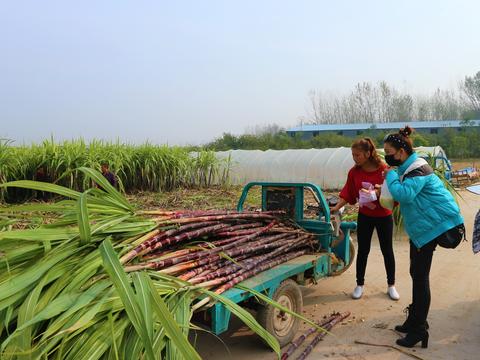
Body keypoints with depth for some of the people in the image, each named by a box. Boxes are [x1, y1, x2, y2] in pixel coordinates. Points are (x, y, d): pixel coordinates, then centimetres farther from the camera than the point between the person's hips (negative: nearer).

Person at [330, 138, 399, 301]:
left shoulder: (384, 170, -17)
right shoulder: (354, 172, -7)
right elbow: (347, 194, -5)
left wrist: (381, 191, -29)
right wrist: (336, 207, -16)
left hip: (384, 216, -2)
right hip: (364, 216, 2)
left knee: (387, 251, 10)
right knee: (363, 251, 9)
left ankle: (391, 285, 26)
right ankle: (360, 285, 23)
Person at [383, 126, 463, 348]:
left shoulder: (417, 169, -22)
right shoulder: (407, 168, 9)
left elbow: (404, 194, -35)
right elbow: (405, 195, 17)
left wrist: (390, 176, -20)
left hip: (431, 227, -10)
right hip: (420, 227, 10)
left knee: (420, 276, -6)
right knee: (416, 274, 16)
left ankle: (419, 330, 2)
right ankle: (414, 321, 28)